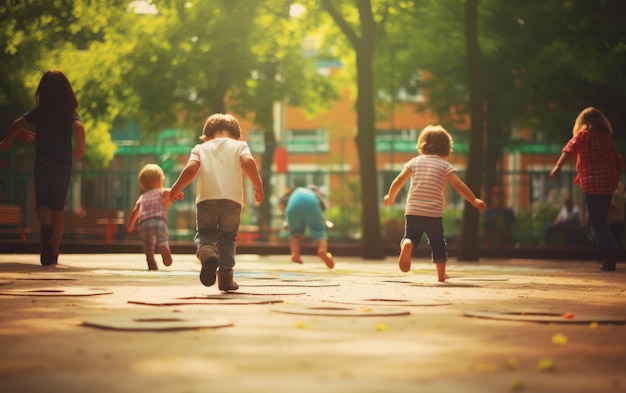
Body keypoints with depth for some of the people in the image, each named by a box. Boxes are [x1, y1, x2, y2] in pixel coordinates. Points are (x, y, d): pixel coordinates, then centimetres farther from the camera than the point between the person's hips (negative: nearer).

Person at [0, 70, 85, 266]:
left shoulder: (38, 112, 3)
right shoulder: (71, 113, 1)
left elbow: (19, 123, -11)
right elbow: (79, 127, -18)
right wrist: (80, 149, -4)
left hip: (43, 161, -1)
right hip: (64, 163, 1)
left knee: (42, 202, 7)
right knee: (58, 208, 10)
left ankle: (45, 224, -30)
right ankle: (53, 253, 8)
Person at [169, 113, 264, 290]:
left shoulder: (201, 148, 19)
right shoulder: (239, 145, 17)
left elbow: (191, 169, 2)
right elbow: (248, 162, -4)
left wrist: (175, 189, 12)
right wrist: (258, 187, 2)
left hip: (206, 198, 0)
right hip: (232, 199, 0)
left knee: (204, 232, 15)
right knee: (227, 236, 15)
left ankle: (206, 251, -19)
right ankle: (225, 276, 3)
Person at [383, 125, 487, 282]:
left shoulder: (415, 162, 10)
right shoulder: (445, 165, 4)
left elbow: (398, 181, 7)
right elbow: (458, 184, -6)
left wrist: (390, 197, 23)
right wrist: (474, 200, -4)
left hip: (412, 210, 1)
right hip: (434, 213, -1)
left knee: (410, 237, 12)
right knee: (438, 243, 14)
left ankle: (406, 245, -23)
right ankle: (441, 274, 18)